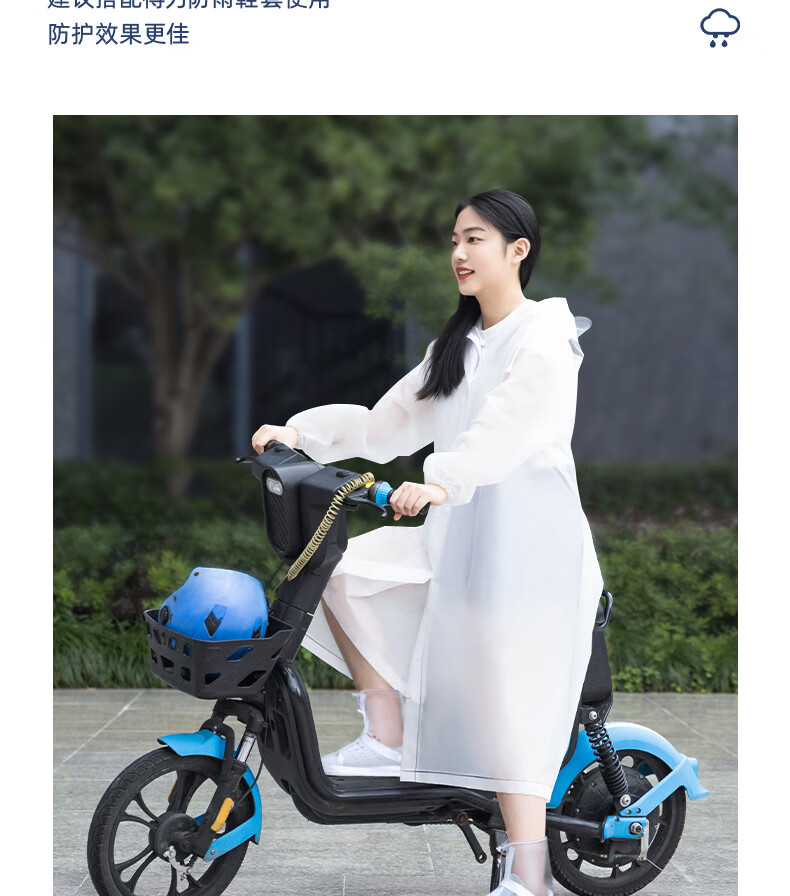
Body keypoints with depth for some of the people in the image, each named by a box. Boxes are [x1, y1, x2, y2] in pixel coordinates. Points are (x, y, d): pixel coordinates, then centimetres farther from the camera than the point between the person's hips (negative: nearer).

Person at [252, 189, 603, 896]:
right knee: (343, 571, -4)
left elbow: (508, 426, -26)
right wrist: (298, 432, 2)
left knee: (508, 708, -13)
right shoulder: (455, 347, 20)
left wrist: (441, 481, -42)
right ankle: (388, 741, -1)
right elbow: (385, 425, 16)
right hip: (455, 538, 8)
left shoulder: (545, 335, -7)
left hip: (528, 543, -8)